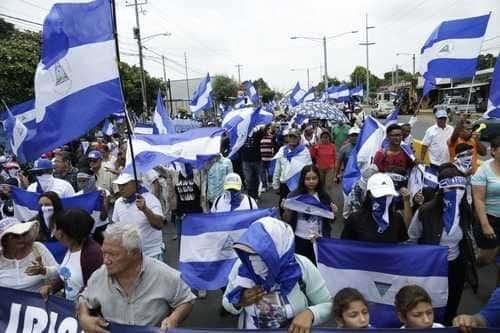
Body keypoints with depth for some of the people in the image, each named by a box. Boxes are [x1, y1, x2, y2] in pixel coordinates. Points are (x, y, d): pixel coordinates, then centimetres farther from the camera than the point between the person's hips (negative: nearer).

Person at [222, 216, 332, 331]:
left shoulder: (302, 267, -19)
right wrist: (238, 302, -17)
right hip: (249, 328, 2)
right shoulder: (241, 266, -13)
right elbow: (227, 304, 2)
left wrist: (310, 313, -24)